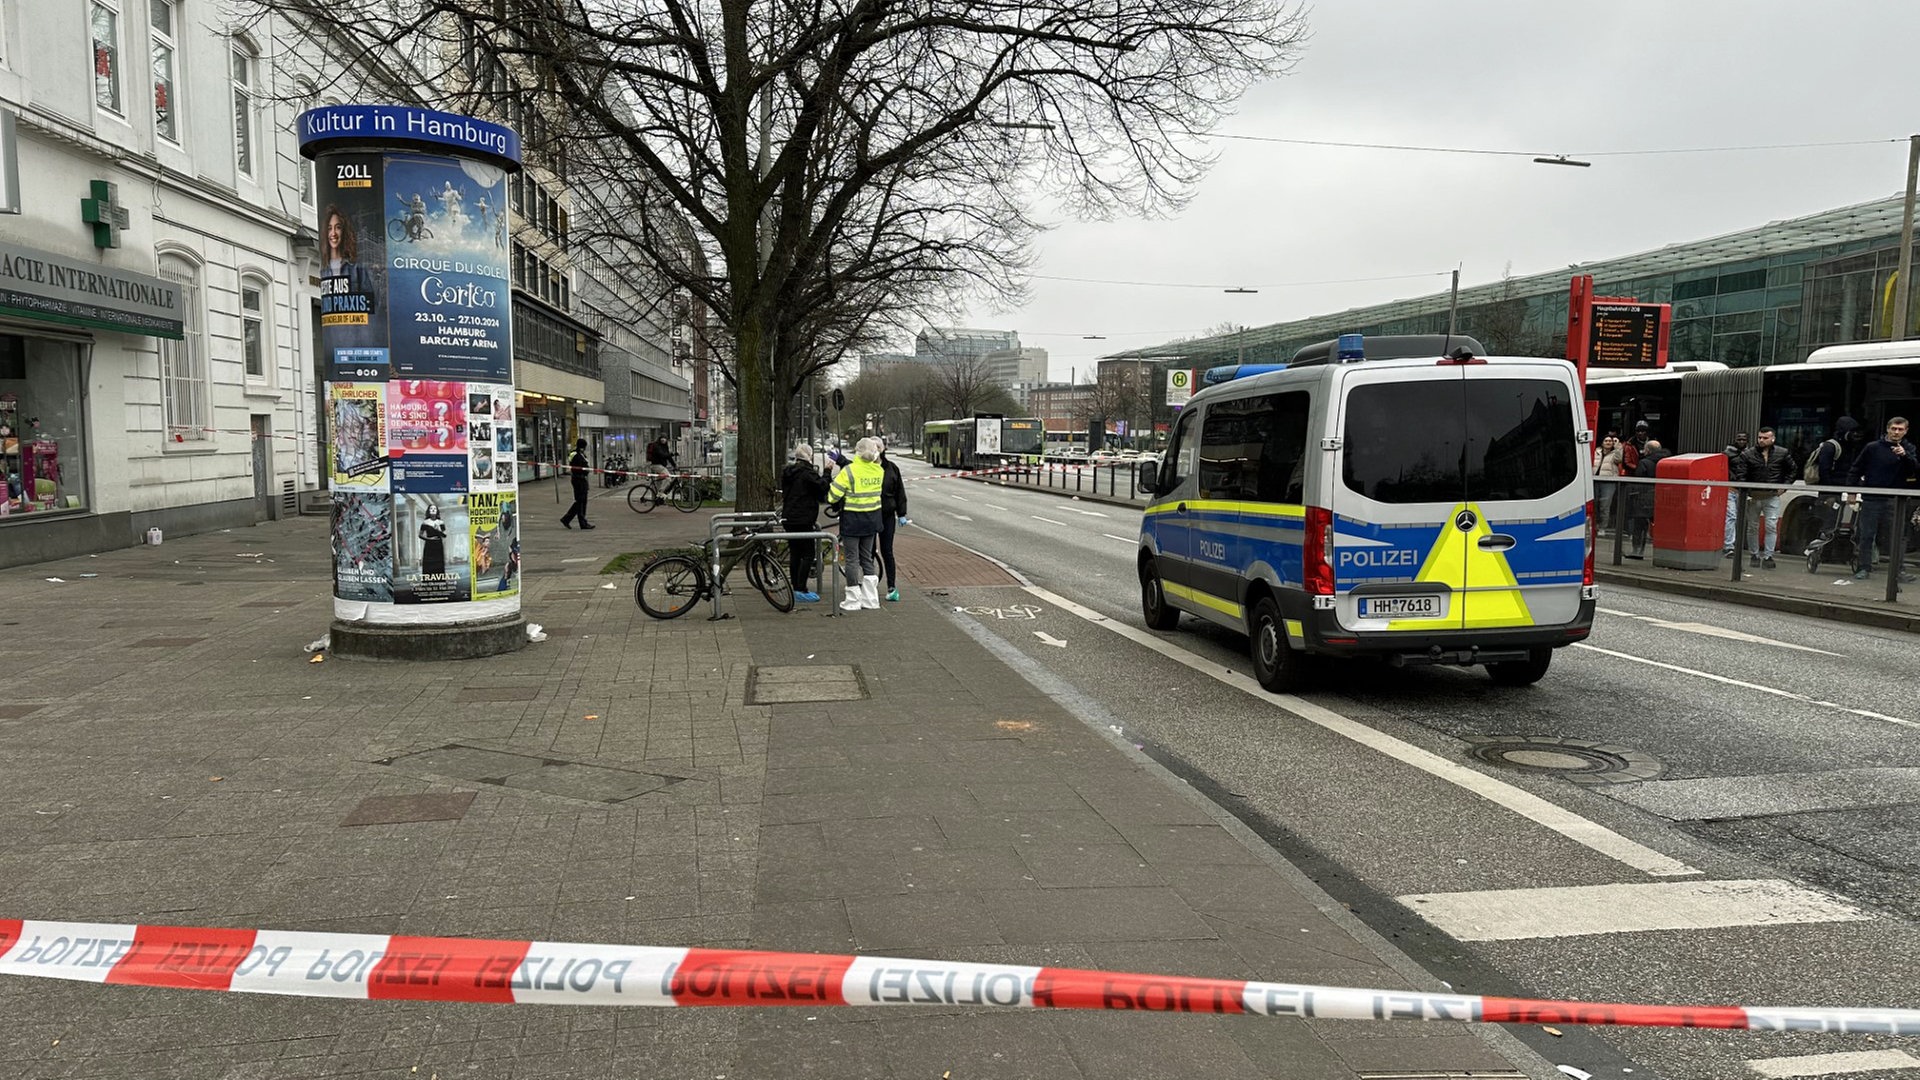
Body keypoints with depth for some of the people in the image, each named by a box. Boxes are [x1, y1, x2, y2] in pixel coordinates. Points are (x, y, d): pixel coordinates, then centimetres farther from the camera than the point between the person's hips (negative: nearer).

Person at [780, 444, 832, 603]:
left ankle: (796, 588, 17)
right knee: (808, 554, -5)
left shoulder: (787, 472, 13)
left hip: (789, 518, 9)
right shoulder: (807, 472, -14)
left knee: (795, 554, 12)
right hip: (803, 520, -9)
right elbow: (823, 487, -16)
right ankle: (801, 590, -9)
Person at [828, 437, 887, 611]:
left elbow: (833, 495, -13)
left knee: (851, 558, 3)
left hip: (852, 519, -5)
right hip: (872, 518, 5)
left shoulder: (849, 471, -16)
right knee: (867, 557, 15)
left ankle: (853, 600, 5)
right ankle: (870, 599, 15)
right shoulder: (879, 471, 0)